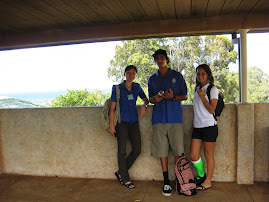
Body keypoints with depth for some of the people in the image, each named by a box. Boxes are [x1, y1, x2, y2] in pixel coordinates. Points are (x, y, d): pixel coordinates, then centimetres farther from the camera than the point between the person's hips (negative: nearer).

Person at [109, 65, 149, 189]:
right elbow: (112, 107, -4)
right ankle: (125, 179, 14)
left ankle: (120, 173, 19)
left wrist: (144, 106, -5)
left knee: (137, 150, 2)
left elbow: (146, 99, 20)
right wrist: (111, 125, -9)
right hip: (121, 122, -4)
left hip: (134, 122, 5)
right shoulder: (117, 88, -4)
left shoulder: (137, 87, 8)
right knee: (122, 150, 0)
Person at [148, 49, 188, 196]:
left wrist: (173, 97, -13)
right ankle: (166, 182, 12)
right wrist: (154, 99, -5)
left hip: (175, 118, -2)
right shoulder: (152, 79, 16)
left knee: (178, 150, -2)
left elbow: (185, 96, 7)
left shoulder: (177, 76, 8)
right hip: (159, 119, 2)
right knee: (162, 151, 2)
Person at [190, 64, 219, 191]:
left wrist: (202, 97, -17)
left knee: (208, 155, 4)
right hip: (197, 127, 6)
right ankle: (201, 176, 27)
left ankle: (208, 181, 19)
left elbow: (212, 110, -11)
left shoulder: (212, 89, -4)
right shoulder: (197, 89, 15)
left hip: (209, 126, -6)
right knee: (193, 156, 4)